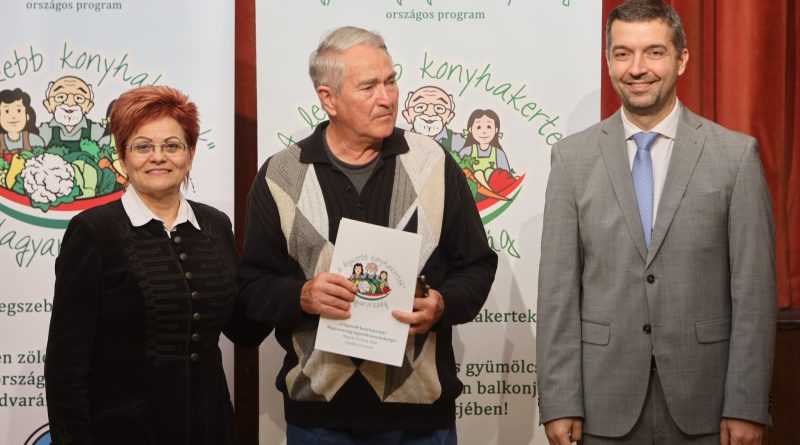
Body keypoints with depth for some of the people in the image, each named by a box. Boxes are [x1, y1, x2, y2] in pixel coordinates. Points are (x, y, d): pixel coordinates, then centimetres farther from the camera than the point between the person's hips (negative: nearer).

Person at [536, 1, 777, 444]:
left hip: (705, 403, -1)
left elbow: (754, 289, -3)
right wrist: (559, 404, -4)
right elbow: (558, 287, 0)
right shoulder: (572, 157, 2)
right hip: (607, 405, 1)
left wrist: (747, 406, -6)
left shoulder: (736, 154, -1)